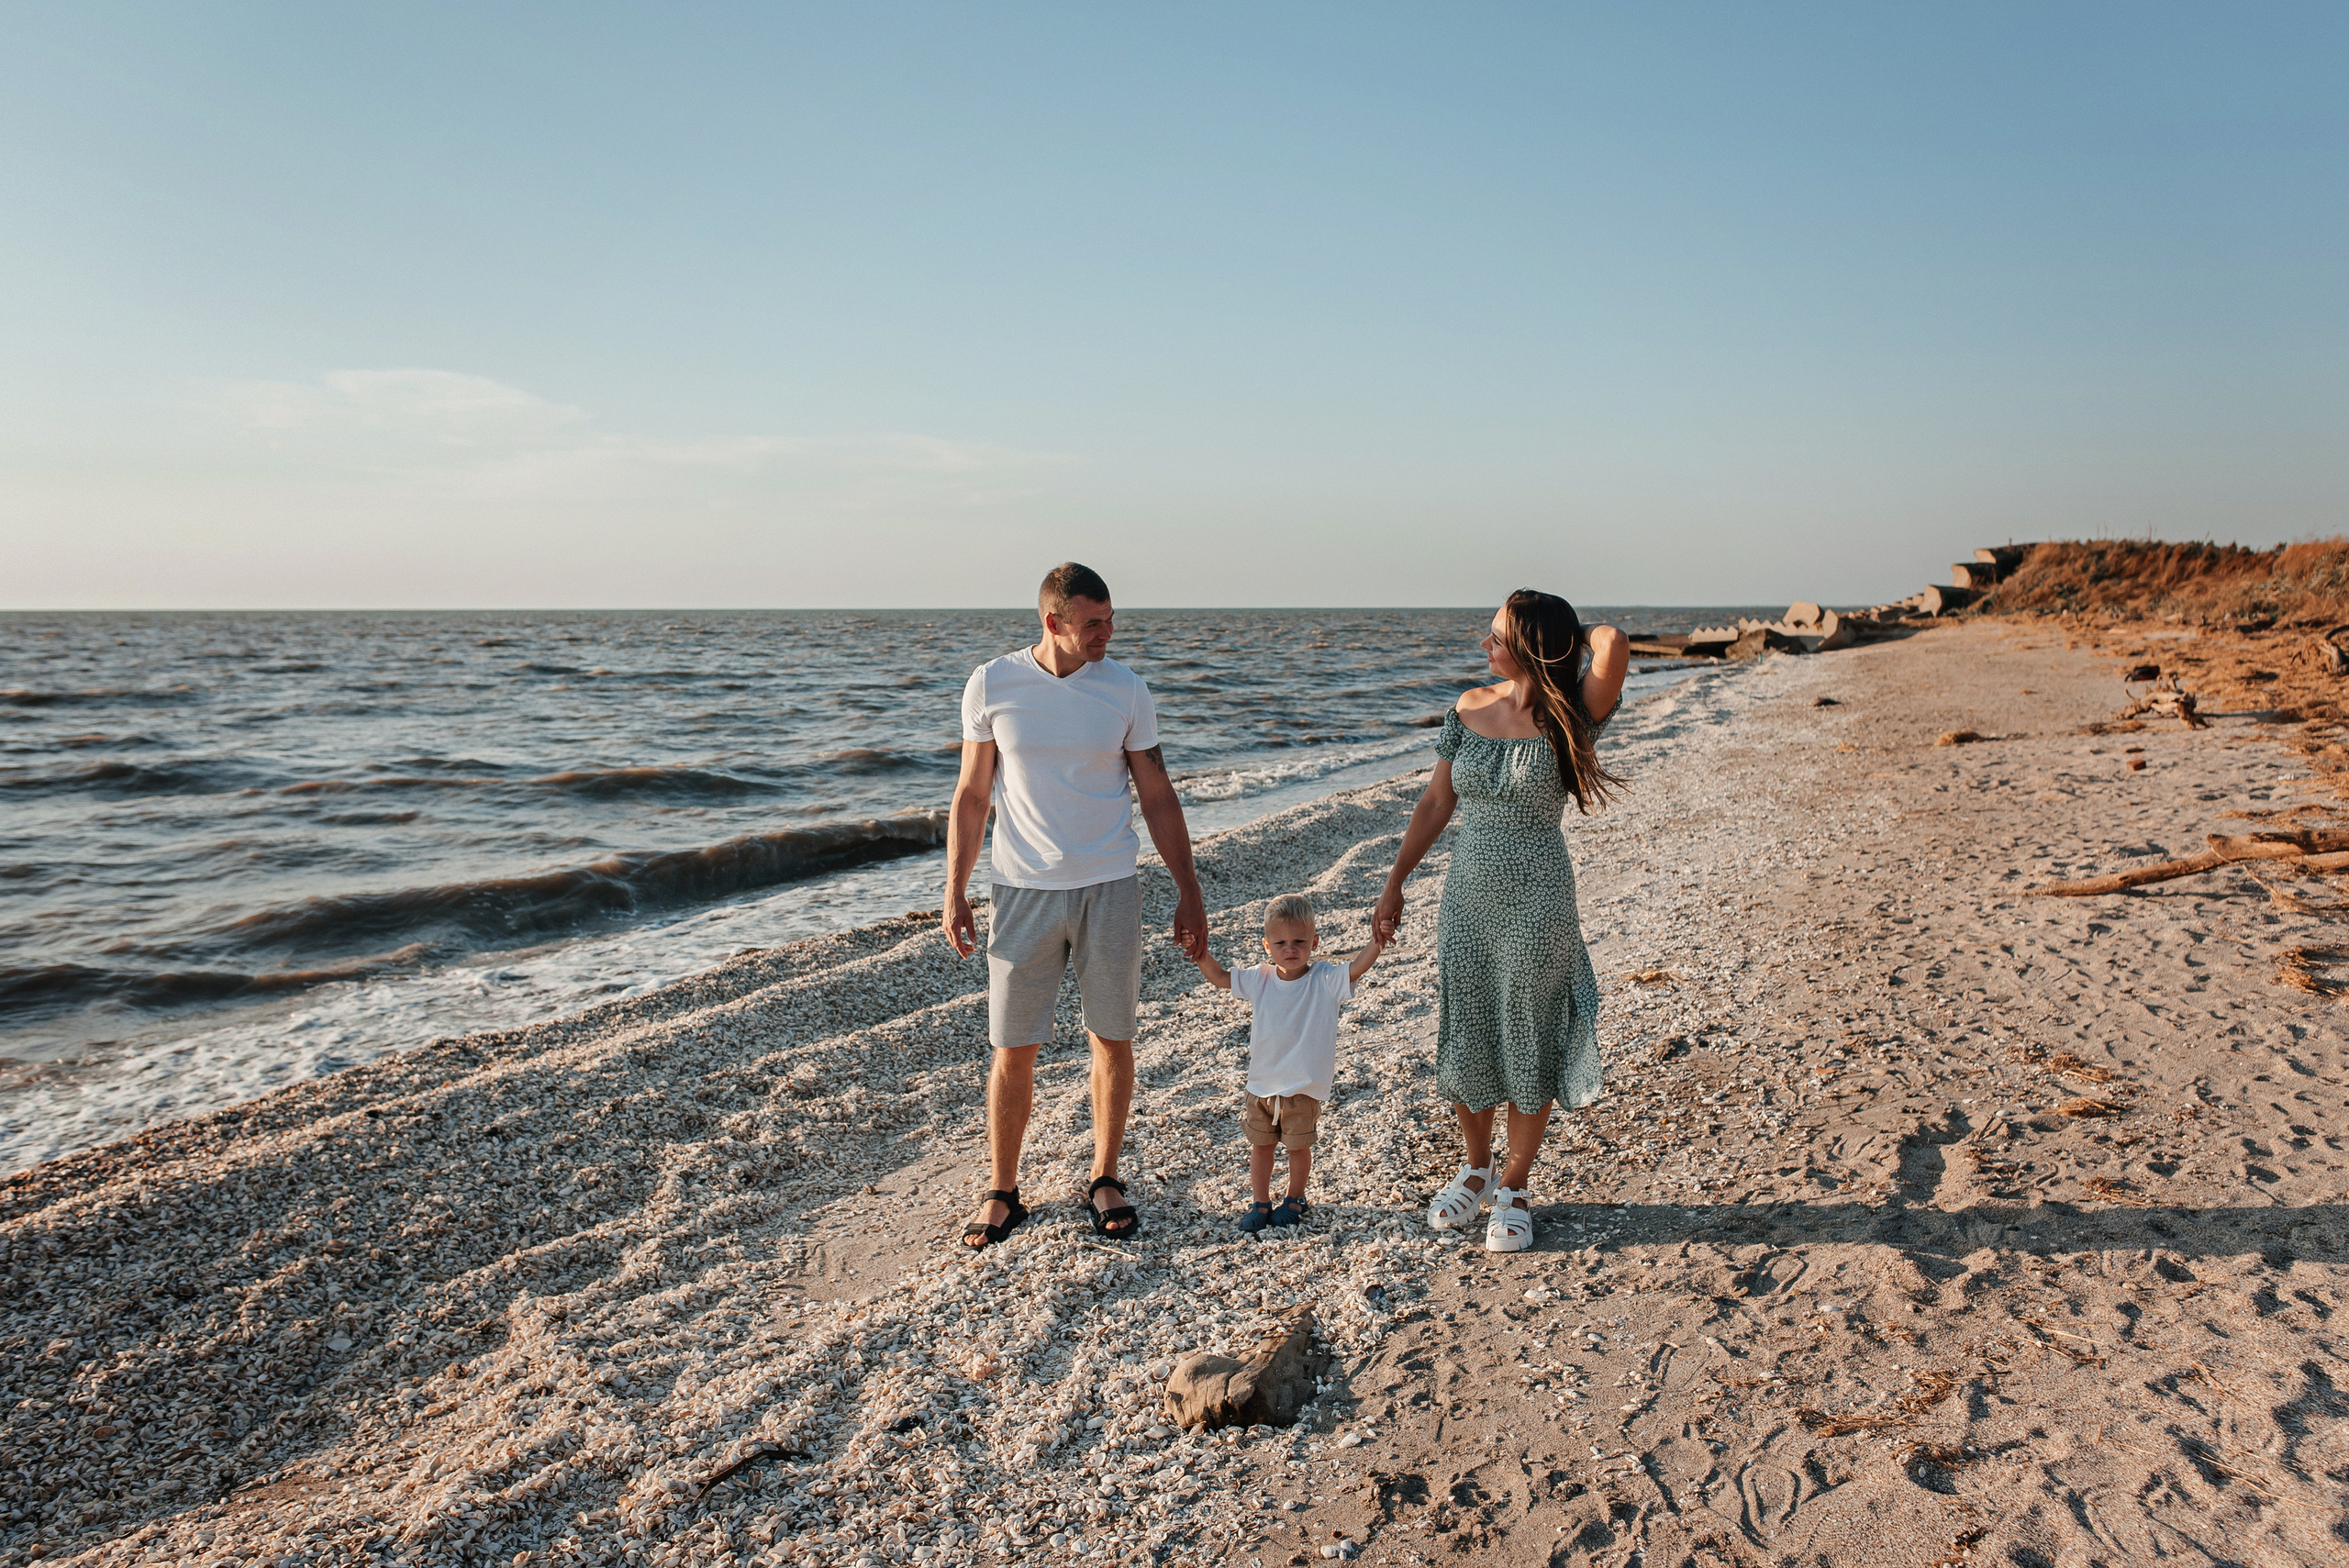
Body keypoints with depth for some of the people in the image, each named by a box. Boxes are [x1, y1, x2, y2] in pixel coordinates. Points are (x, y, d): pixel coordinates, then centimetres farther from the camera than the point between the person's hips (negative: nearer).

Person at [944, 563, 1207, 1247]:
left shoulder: (1126, 690, -2)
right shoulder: (992, 685, -4)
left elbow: (1158, 799, 4)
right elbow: (971, 796, 4)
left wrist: (1189, 893, 4)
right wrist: (954, 893, 1)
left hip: (1109, 889, 1)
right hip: (1023, 891, -1)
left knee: (1112, 1039, 8)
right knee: (1013, 1051, 4)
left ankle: (1105, 1181, 26)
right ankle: (1002, 1192, 21)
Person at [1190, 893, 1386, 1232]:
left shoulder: (1325, 981, -12)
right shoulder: (1259, 979, -2)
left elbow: (1356, 968, -26)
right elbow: (1219, 978, 3)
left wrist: (1376, 943, -43)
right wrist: (1200, 954, -14)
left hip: (1303, 1087, -3)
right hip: (1261, 1085, 3)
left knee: (1299, 1146, 13)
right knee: (1260, 1145, 14)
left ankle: (1295, 1199, 36)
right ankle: (1261, 1204, 30)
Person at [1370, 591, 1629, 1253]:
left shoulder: (1569, 719, -12)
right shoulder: (1471, 710, 1)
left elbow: (1612, 644, -33)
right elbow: (1435, 805, 7)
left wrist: (1581, 637, -9)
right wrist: (1395, 884, 8)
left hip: (1537, 904, -4)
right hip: (1466, 898, 4)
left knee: (1528, 1045, 8)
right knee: (1465, 1039, 13)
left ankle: (1515, 1189, 25)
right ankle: (1475, 1171, 34)